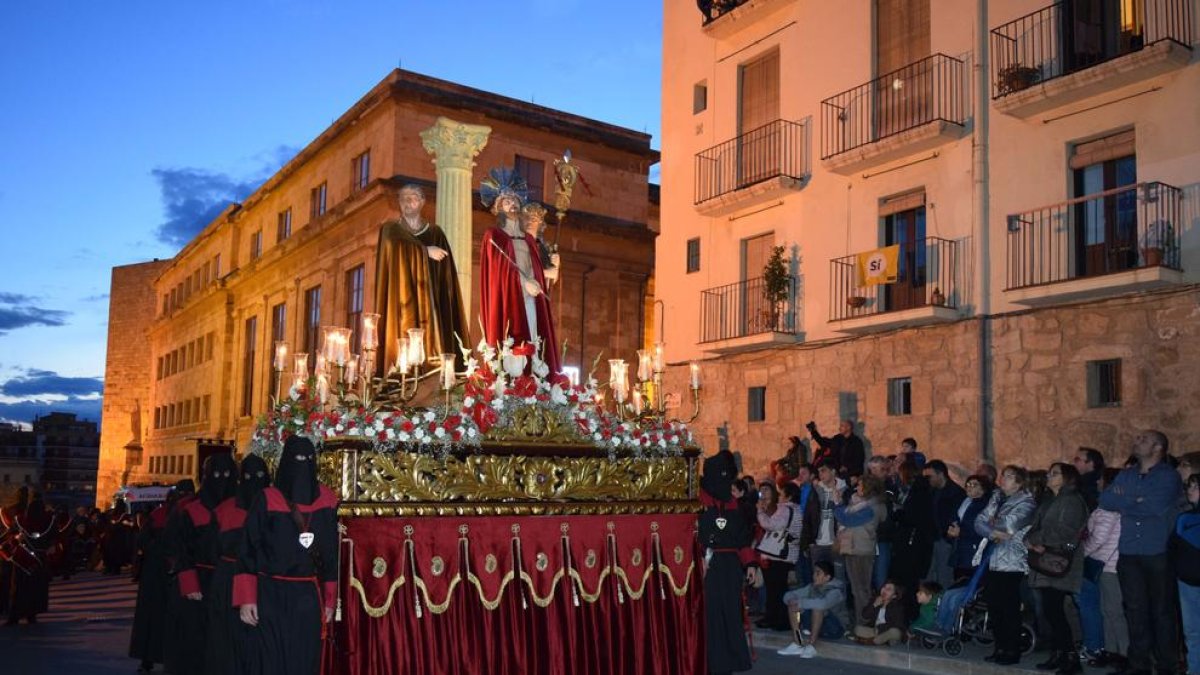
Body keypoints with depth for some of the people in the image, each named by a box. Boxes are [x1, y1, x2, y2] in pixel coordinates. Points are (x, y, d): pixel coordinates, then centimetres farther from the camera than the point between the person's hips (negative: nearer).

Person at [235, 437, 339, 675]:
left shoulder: (326, 501, 5)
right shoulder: (267, 500, -4)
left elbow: (330, 552, 9)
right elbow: (248, 550, -5)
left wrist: (329, 599, 9)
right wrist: (246, 599, -11)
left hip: (308, 598, 3)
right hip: (270, 596, -3)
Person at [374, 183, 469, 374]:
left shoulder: (435, 233, 15)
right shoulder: (390, 229, 13)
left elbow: (445, 269, 10)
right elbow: (396, 246, -11)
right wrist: (426, 251, -12)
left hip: (428, 296, 1)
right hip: (401, 295, -1)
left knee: (431, 337, -10)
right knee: (402, 340, -12)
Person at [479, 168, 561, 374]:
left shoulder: (528, 239, 22)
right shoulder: (493, 235, 4)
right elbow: (498, 269, -7)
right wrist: (524, 282, -16)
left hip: (530, 299, 6)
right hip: (507, 297, -6)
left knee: (532, 344, -2)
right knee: (511, 345, -14)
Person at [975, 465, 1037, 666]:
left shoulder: (1026, 503, -6)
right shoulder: (997, 498, 14)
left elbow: (1009, 524, -19)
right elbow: (979, 521, 5)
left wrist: (993, 522, 0)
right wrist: (992, 532, -13)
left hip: (1013, 562, -7)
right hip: (994, 560, 7)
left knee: (1010, 608, -3)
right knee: (994, 605, 8)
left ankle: (1012, 651, 6)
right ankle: (1000, 648, 19)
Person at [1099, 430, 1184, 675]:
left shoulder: (1169, 476, -3)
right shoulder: (1125, 475, 14)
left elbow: (1157, 505, -18)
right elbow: (1105, 499, 2)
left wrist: (1125, 502, -4)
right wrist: (1138, 502, -8)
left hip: (1159, 554, -5)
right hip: (1129, 553, 5)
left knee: (1162, 610, 3)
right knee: (1135, 609, 8)